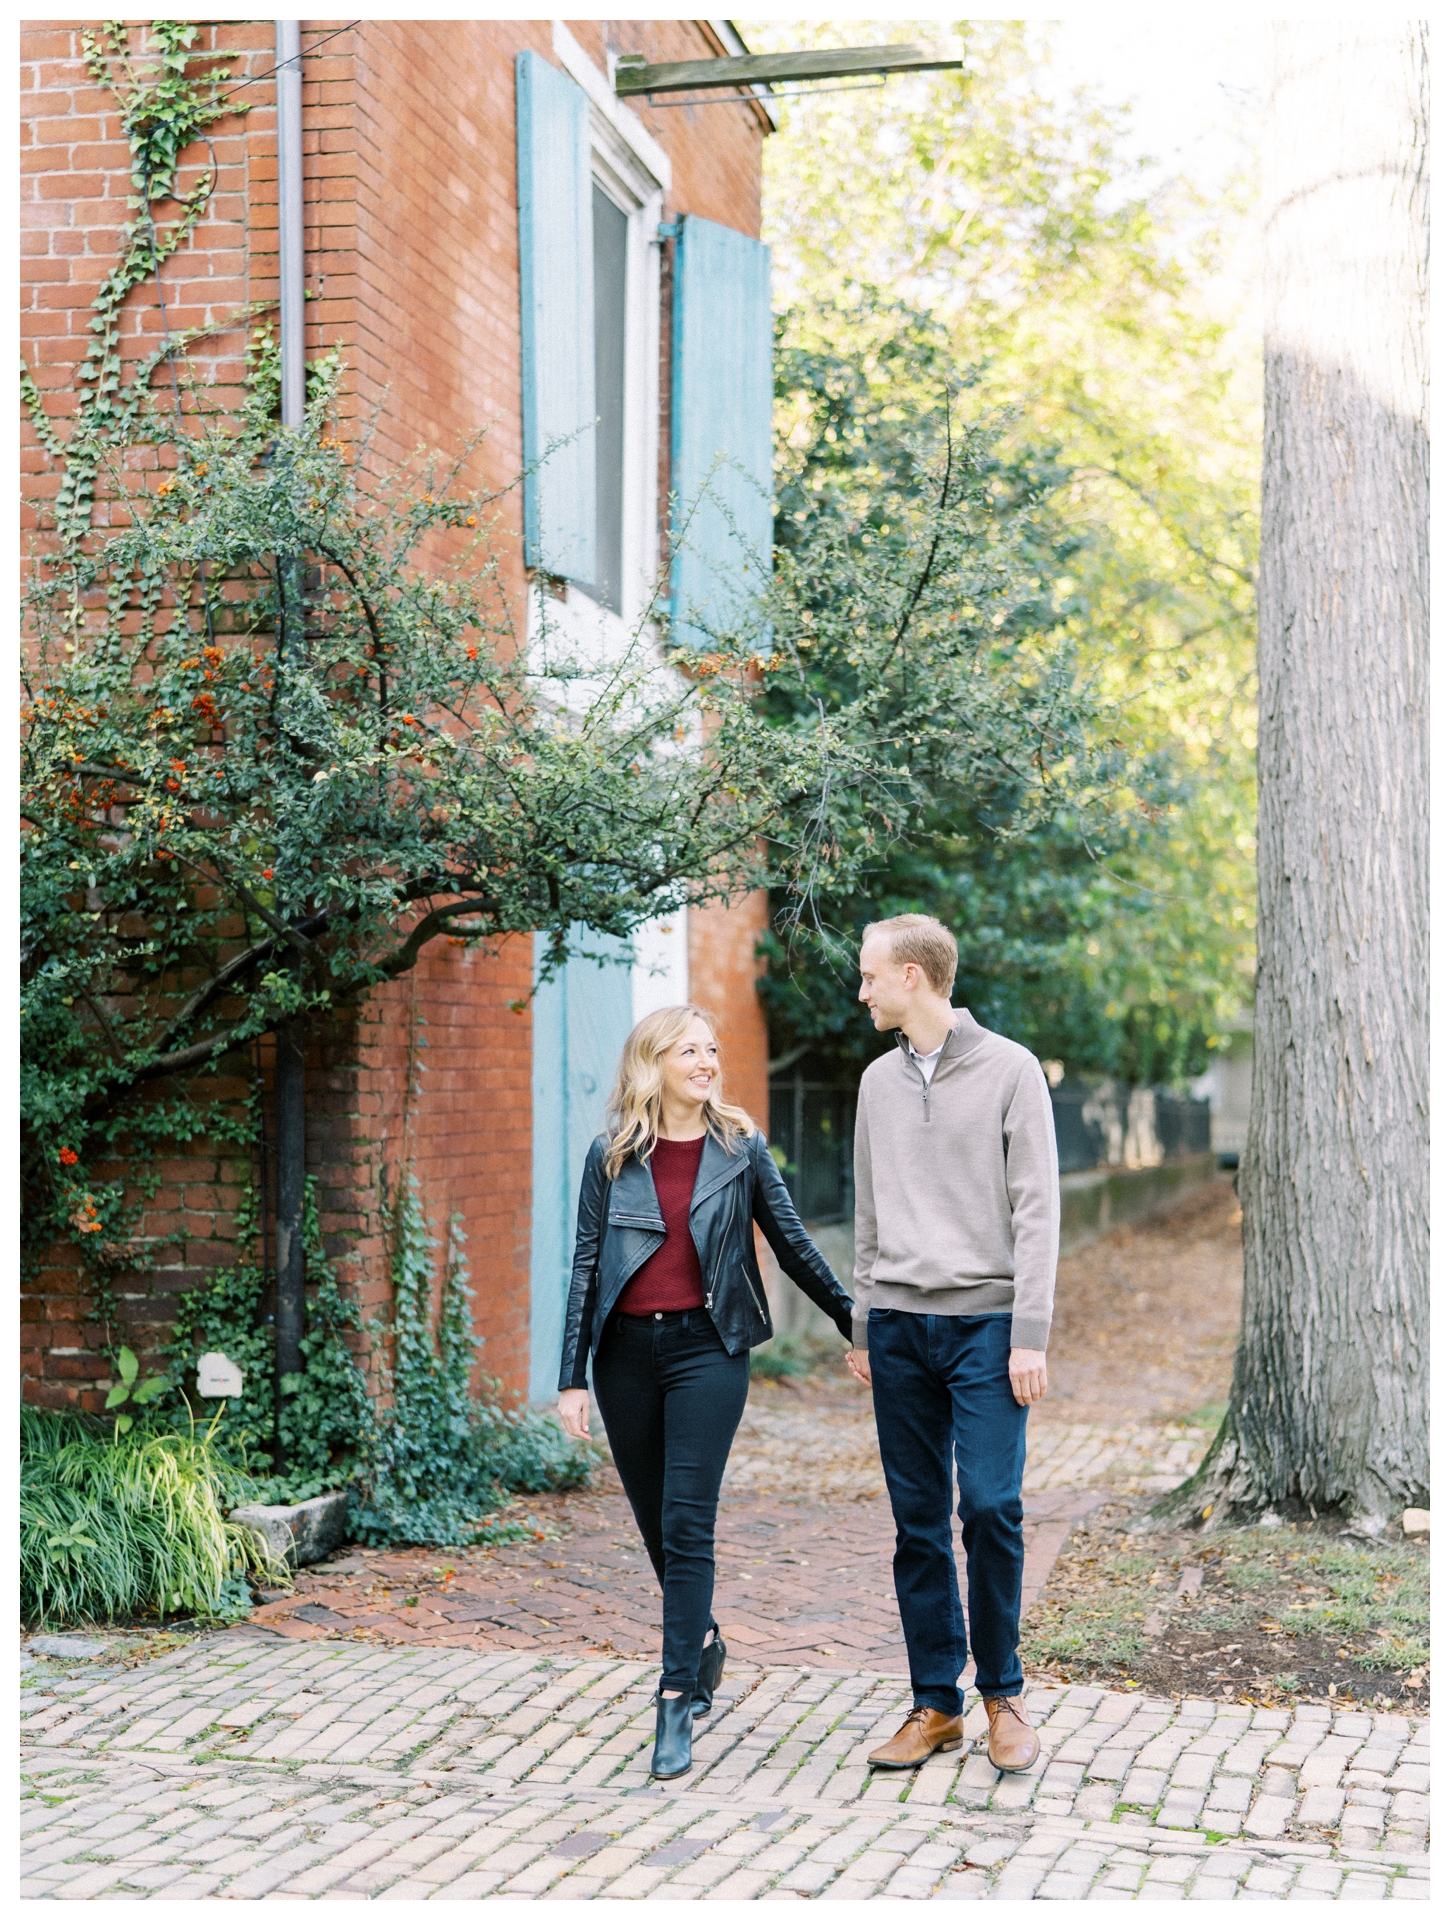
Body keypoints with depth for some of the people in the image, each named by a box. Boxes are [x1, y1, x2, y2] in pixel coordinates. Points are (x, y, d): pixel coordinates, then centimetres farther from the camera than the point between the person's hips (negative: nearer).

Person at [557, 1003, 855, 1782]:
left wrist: (854, 1320, 15)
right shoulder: (612, 1155, 4)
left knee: (686, 1525, -10)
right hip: (627, 1351, 2)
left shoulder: (739, 1148, 2)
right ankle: (702, 1641, 37)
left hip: (707, 1347, -2)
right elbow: (586, 1265, 5)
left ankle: (676, 1703, -6)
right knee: (655, 1522, 11)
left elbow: (790, 1243, 11)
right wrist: (572, 1377, 1)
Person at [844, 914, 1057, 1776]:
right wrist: (862, 1328, 15)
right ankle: (937, 1705, 12)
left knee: (992, 1508, -9)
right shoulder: (880, 1081, 14)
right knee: (918, 1521, 4)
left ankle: (1003, 1693, 9)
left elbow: (1036, 1210, -5)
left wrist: (1031, 1336, -11)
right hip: (899, 1324, 4)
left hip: (986, 1321, -4)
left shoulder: (1010, 1069, -2)